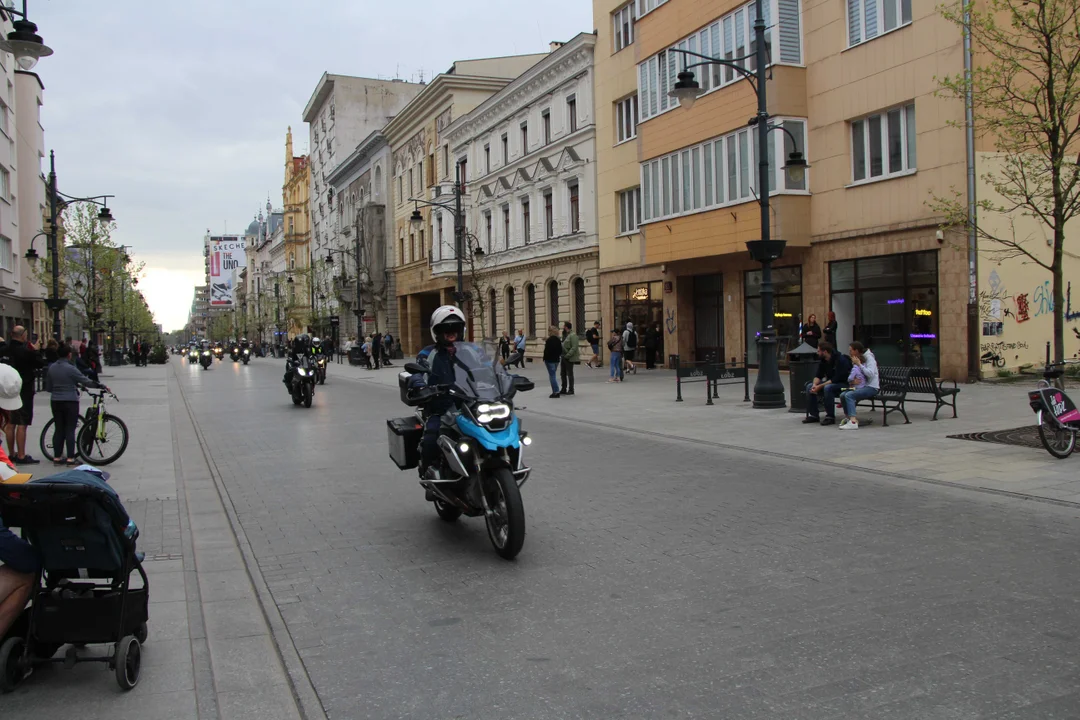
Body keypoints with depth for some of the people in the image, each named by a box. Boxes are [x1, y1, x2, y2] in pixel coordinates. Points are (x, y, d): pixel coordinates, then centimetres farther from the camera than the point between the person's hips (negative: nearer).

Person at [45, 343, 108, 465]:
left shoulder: (52, 368, 4)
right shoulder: (70, 368, -14)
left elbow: (48, 387, 11)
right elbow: (86, 382, -13)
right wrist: (102, 386, -4)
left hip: (56, 402, 5)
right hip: (70, 402, -5)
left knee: (58, 429, 10)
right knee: (70, 430, -2)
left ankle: (57, 457, 13)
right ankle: (70, 458, -2)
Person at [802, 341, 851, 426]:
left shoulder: (840, 359, -22)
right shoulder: (822, 360, 2)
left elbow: (836, 379, -27)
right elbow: (818, 375, 3)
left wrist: (820, 386, -29)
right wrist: (815, 384, -19)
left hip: (844, 383, -8)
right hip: (830, 382, 8)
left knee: (828, 388, -36)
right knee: (810, 386, -8)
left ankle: (830, 417, -26)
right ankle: (813, 415, -5)